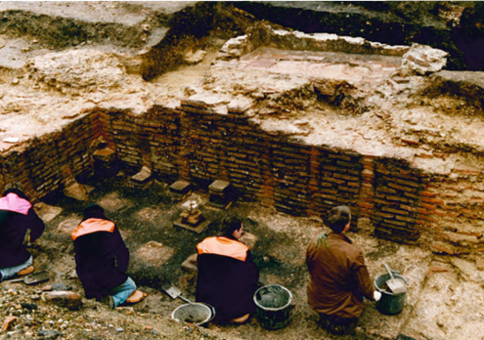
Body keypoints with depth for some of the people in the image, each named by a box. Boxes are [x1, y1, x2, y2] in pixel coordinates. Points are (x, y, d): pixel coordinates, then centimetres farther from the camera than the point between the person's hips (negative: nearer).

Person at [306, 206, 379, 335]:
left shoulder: (314, 243, -16)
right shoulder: (353, 254, -30)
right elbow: (364, 286, -15)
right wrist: (373, 294, 8)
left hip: (315, 301, 5)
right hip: (341, 308, -5)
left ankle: (325, 318, 18)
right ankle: (339, 322, 13)